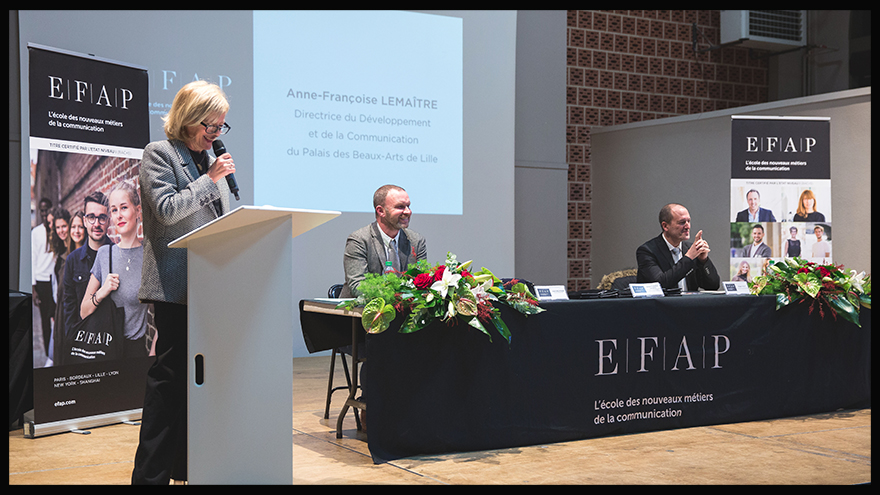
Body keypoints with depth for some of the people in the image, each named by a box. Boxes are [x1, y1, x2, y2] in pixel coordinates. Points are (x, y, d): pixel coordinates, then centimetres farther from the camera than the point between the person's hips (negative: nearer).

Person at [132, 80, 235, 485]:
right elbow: (167, 209, -14)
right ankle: (151, 473, 1)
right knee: (170, 373, -6)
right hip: (176, 284, -7)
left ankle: (185, 465, 18)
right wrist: (210, 178, -11)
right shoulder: (159, 153, -2)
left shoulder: (210, 159, 19)